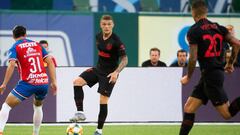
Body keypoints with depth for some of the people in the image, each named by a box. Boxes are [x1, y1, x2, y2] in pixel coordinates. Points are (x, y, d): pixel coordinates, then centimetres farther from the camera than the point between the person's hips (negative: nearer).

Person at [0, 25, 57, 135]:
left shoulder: (15, 48, 3)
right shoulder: (37, 45, 16)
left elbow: (11, 65, -12)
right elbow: (50, 62, 11)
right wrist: (53, 81, 12)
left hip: (28, 83, -4)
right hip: (43, 82, 4)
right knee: (38, 106, 31)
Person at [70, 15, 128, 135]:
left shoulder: (116, 41, -19)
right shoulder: (99, 36, 1)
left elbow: (124, 59, -19)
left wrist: (116, 72, -32)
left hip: (109, 74, -6)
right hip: (98, 69, 6)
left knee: (103, 101, -4)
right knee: (77, 82, -13)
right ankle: (80, 113, -12)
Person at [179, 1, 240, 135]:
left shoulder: (194, 31, -9)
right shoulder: (218, 27, 10)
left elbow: (193, 58, -14)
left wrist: (188, 77, 2)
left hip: (210, 75, -8)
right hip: (218, 71, 8)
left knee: (227, 113, -7)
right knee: (189, 108, 11)